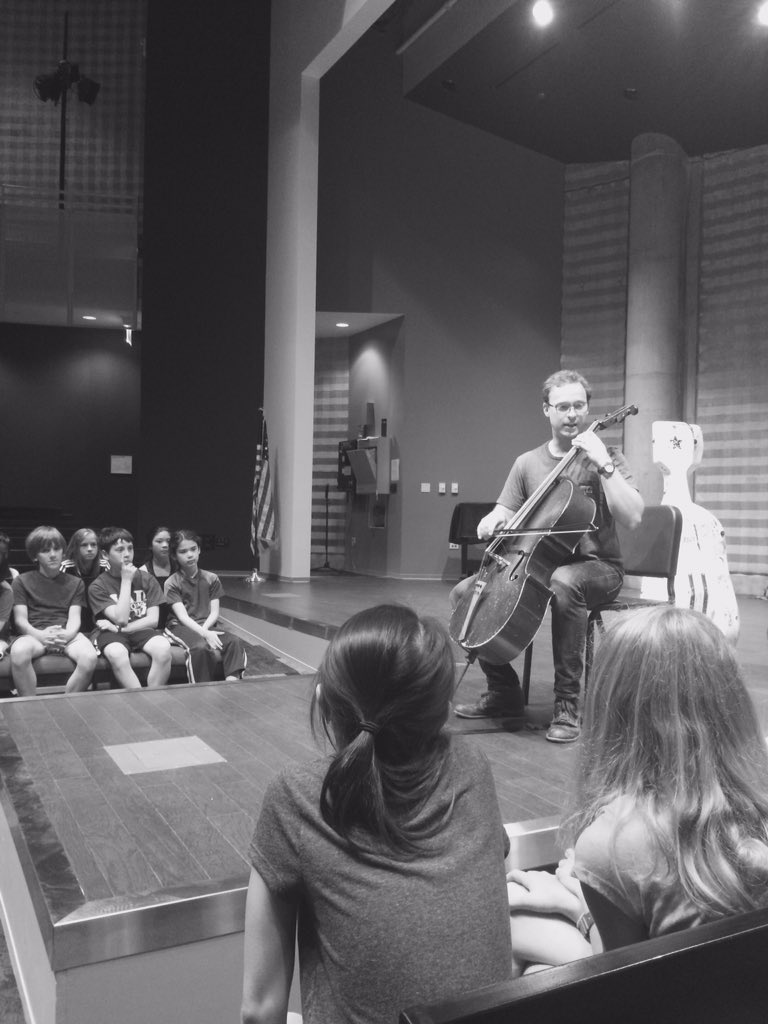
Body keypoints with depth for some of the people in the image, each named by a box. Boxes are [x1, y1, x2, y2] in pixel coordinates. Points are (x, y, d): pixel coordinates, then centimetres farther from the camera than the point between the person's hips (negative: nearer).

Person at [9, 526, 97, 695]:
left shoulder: (75, 583, 21)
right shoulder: (21, 582, 16)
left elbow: (74, 617, 8)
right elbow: (20, 620, 5)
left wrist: (68, 634, -17)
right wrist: (41, 635, -18)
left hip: (67, 635, 1)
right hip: (35, 634, -1)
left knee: (89, 657, -33)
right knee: (19, 651, -38)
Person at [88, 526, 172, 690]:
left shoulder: (147, 579, 7)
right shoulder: (98, 586, -1)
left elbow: (153, 620, 1)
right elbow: (121, 619, -13)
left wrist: (118, 628, -10)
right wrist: (126, 581, -10)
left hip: (142, 630, 2)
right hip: (113, 634, -2)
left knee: (163, 648, -32)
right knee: (116, 654, -38)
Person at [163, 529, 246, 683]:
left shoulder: (211, 579, 10)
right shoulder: (171, 583, -1)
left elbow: (214, 612, 5)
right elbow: (182, 616, -11)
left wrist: (204, 628, -16)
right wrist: (204, 634, -26)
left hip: (206, 626, 4)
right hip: (181, 628, -4)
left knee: (234, 641, -26)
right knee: (200, 647, -37)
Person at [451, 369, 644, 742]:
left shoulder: (605, 459, -2)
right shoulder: (527, 463, 10)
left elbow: (631, 518, -16)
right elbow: (506, 515, 10)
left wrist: (604, 464, -22)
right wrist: (493, 520, -14)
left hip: (597, 566, -5)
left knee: (563, 583, -40)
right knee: (464, 593, -11)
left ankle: (567, 706, -27)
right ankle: (504, 694, 3)